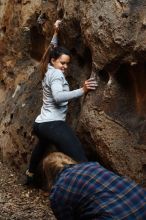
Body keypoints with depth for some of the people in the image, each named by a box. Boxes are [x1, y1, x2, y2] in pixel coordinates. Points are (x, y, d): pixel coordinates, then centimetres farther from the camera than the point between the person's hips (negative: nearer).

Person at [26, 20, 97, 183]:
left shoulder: (48, 71, 14)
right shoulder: (56, 74, -12)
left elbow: (52, 51, 33)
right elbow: (58, 97, -31)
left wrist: (55, 33, 32)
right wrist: (82, 91, -39)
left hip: (41, 124, 11)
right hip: (53, 124, -11)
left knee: (41, 147, 41)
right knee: (81, 161, -22)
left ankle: (30, 174, 62)